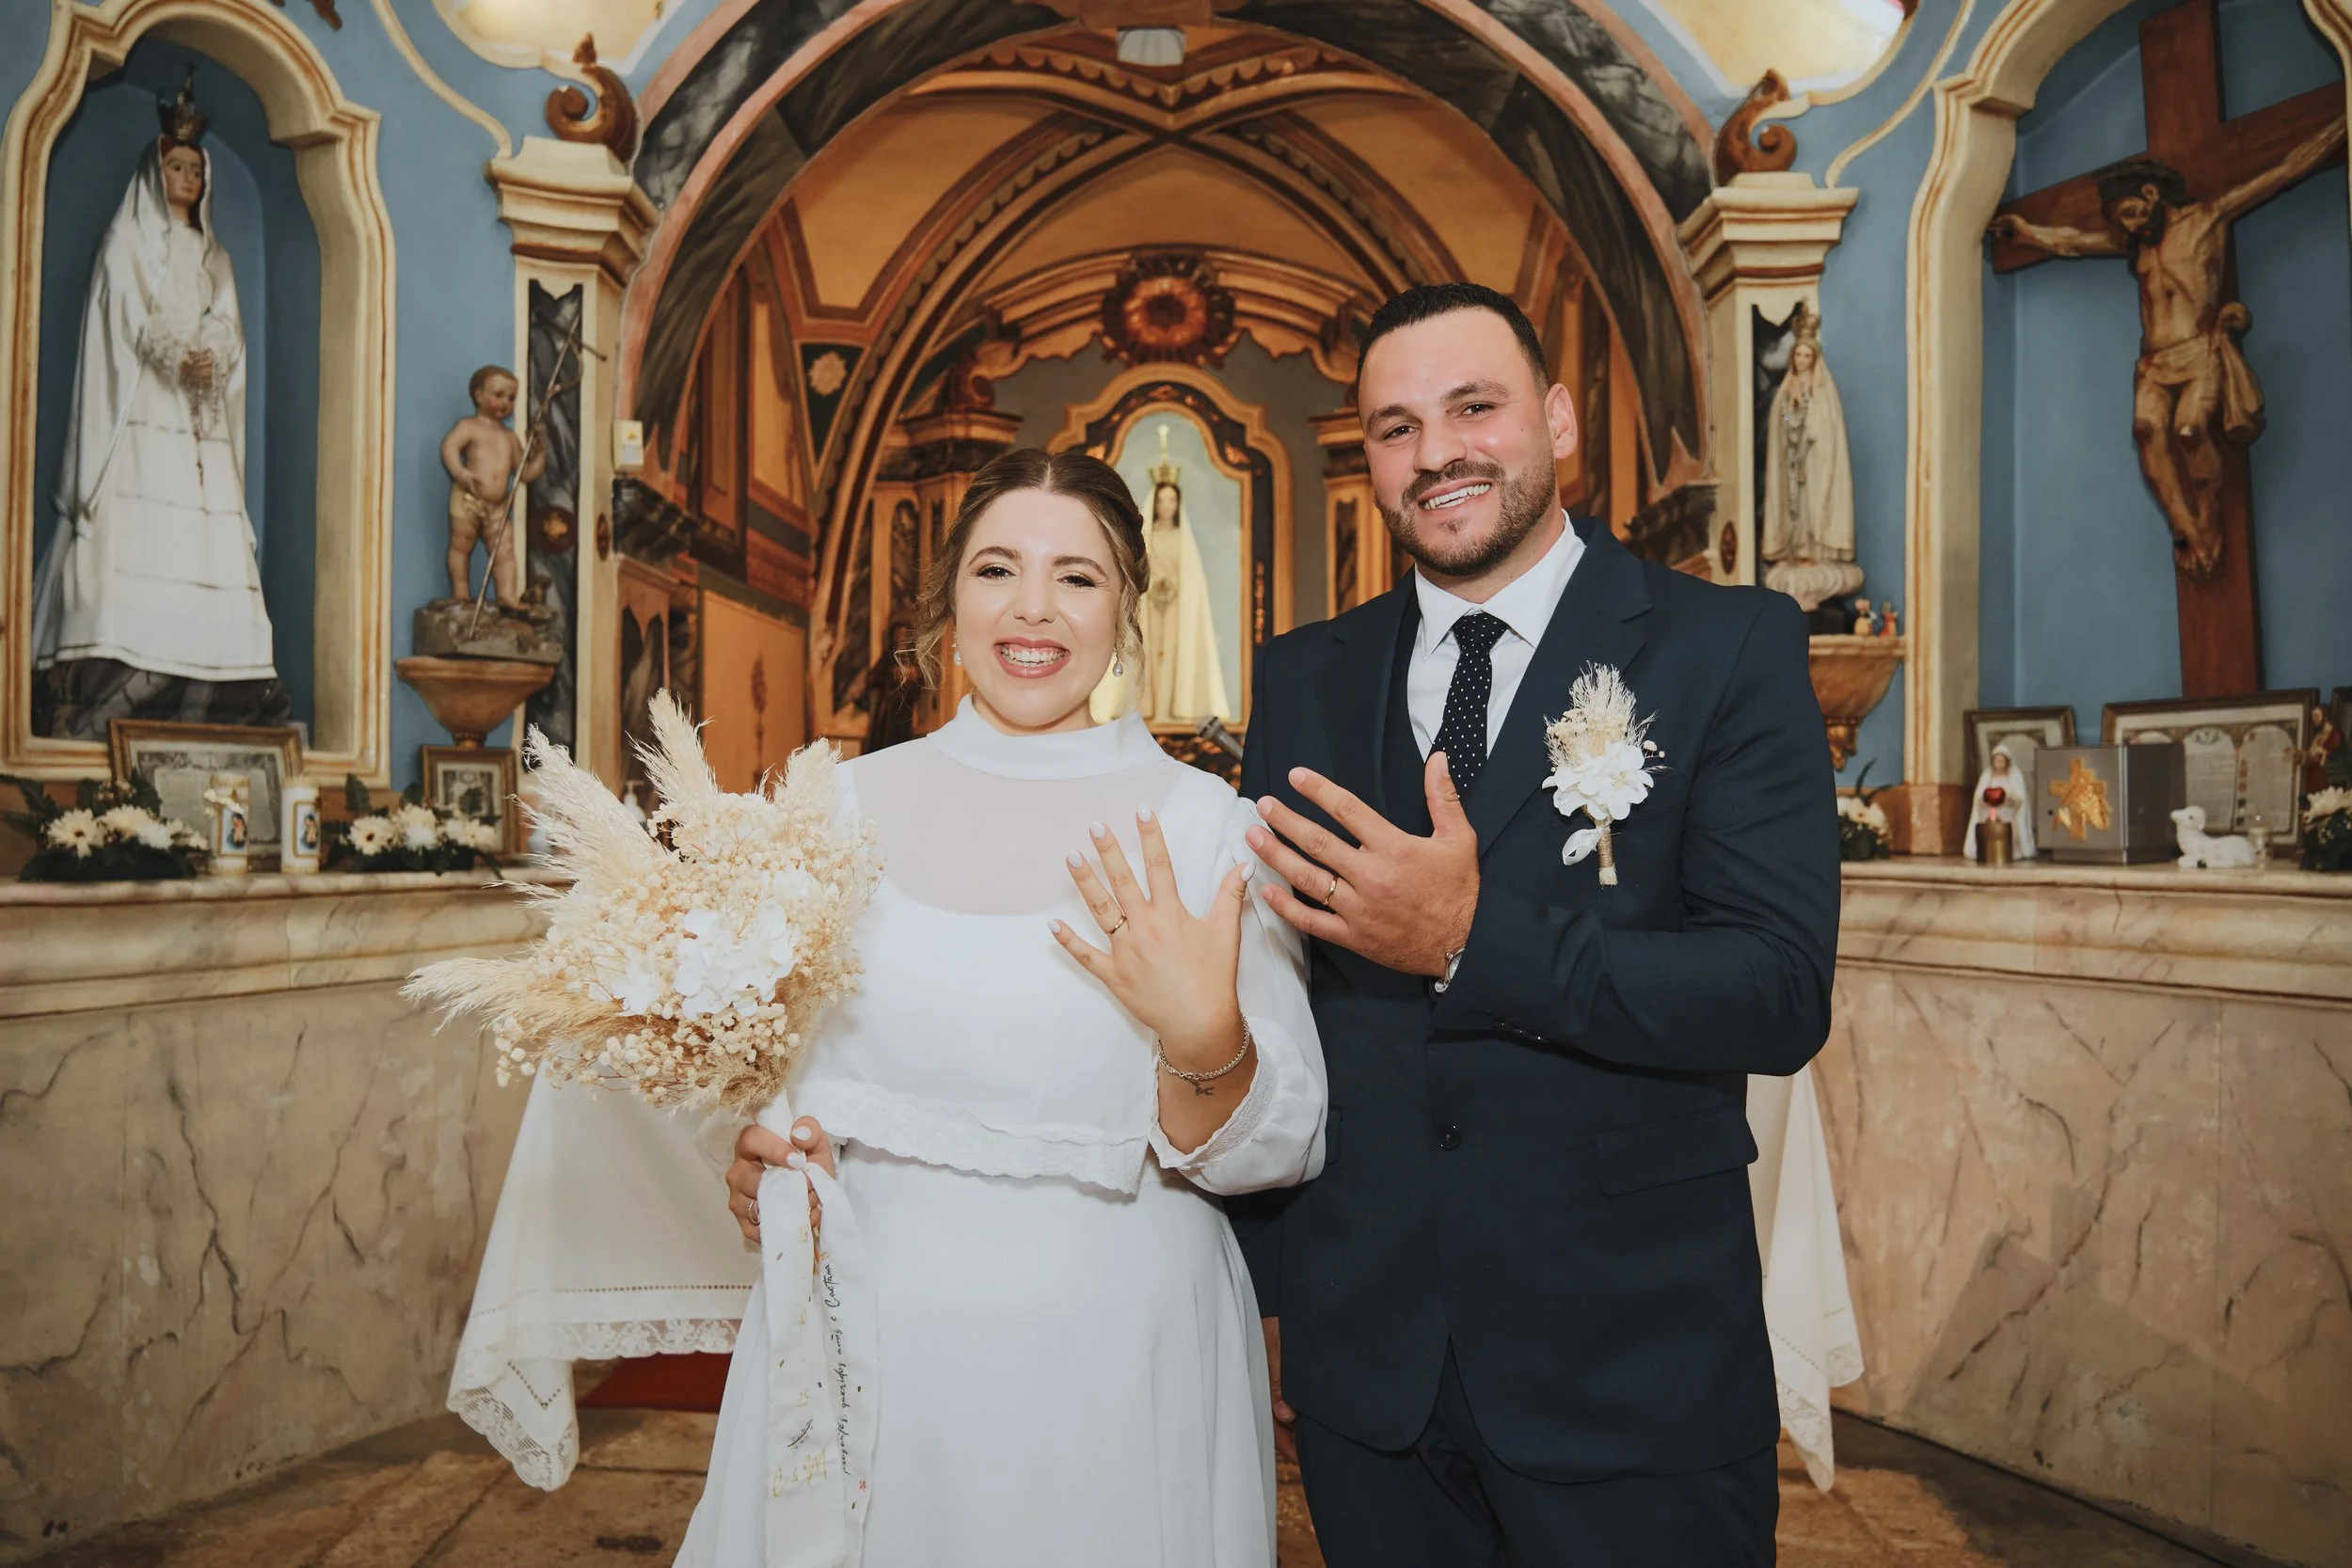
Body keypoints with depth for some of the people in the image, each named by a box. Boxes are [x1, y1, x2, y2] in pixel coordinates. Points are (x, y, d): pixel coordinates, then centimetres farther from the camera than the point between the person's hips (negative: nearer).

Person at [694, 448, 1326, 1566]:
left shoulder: (1204, 822, -8)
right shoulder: (847, 802, -2)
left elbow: (1279, 1150, -8)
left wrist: (1204, 1038, -26)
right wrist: (756, 1163, -8)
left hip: (1116, 1359, -1)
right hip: (865, 1343, 2)